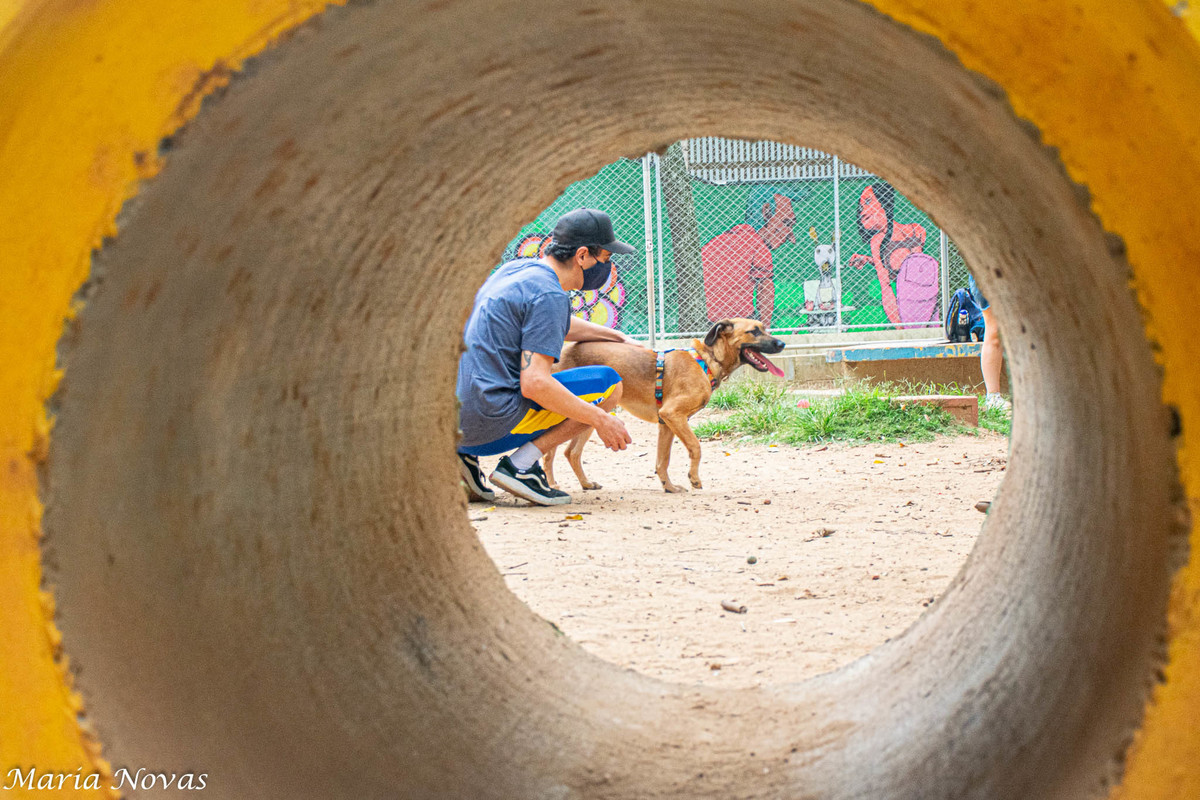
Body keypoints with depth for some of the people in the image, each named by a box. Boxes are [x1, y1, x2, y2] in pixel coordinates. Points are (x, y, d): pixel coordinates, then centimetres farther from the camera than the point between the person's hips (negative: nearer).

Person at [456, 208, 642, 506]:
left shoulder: (516, 269, 15)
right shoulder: (549, 295, -14)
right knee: (610, 383, -2)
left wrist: (619, 337, 37)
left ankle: (465, 455, 15)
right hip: (491, 425, -9)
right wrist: (600, 420, -13)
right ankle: (521, 464, -6)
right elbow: (534, 383, -21)